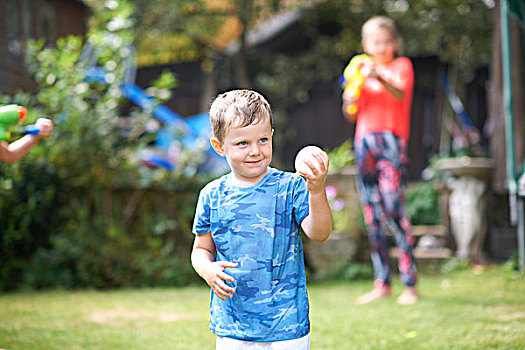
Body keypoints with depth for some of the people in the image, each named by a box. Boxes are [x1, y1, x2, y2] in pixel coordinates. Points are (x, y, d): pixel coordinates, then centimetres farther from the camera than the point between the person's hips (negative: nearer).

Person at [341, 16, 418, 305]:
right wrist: (349, 102, -3)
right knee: (372, 215, 3)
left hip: (391, 139, -5)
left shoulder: (401, 65, 7)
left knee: (393, 208, -16)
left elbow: (400, 94, -15)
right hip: (364, 141, 5)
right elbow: (352, 115, 19)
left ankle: (410, 284, -15)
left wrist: (378, 77, -32)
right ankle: (382, 283, 8)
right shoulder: (360, 70, 20)